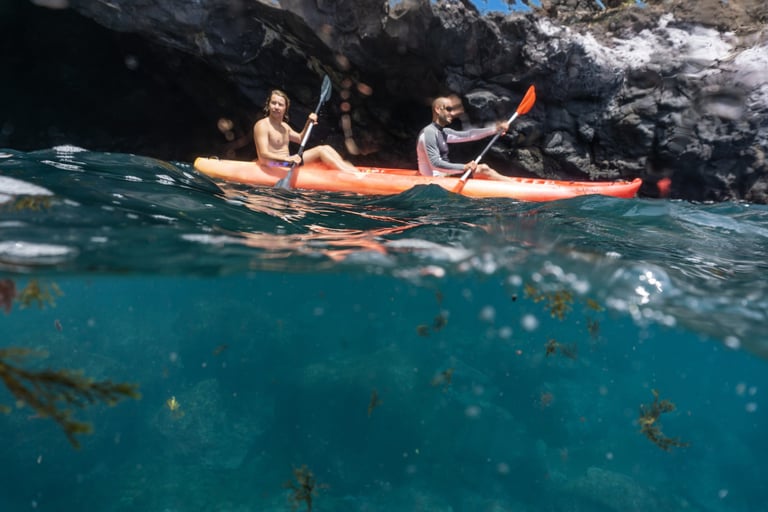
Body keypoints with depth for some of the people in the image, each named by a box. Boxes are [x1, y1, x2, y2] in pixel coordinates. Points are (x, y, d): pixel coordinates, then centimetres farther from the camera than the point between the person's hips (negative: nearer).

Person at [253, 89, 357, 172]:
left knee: (326, 148, -2)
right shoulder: (262, 125, -12)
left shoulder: (284, 126, 16)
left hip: (287, 162, 9)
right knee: (320, 150, -18)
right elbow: (263, 154, -23)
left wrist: (308, 123, 10)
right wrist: (288, 159, -39)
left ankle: (353, 169, -13)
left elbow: (300, 139, 29)